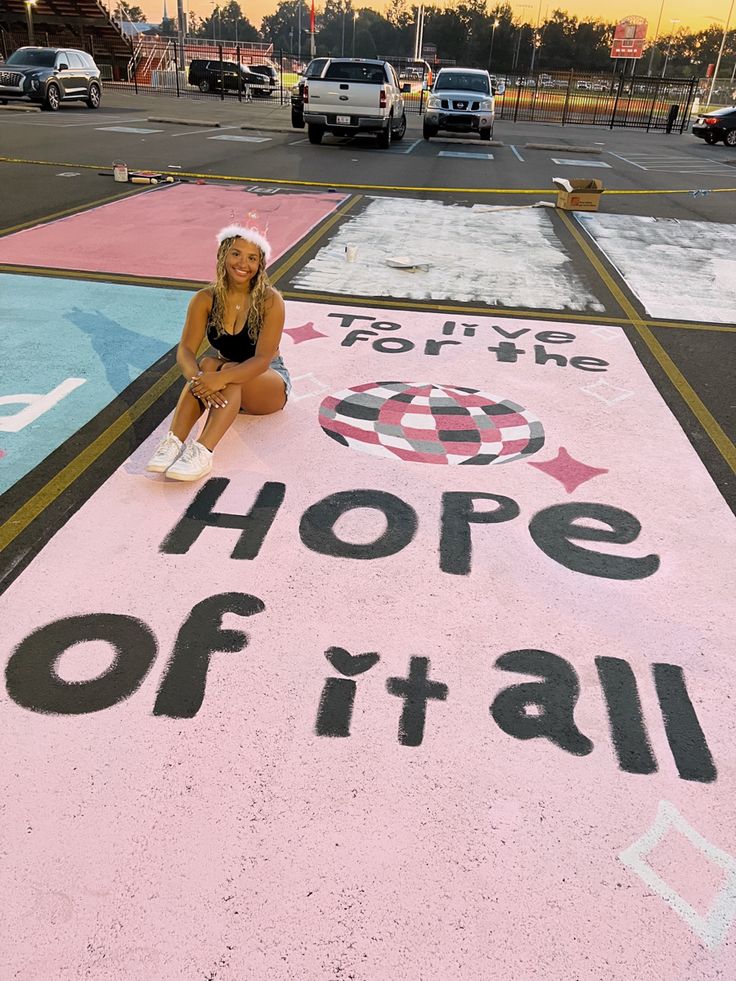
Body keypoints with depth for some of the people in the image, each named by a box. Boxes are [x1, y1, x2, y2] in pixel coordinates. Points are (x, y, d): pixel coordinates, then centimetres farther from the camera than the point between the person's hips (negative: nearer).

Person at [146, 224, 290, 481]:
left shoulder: (270, 301, -17)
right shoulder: (206, 299, -7)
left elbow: (263, 359, -26)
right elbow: (185, 350, -16)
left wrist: (222, 378, -43)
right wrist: (197, 378, -39)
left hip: (269, 385, -3)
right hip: (229, 390, 3)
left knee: (229, 371, -34)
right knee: (207, 364, -30)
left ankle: (203, 452, -49)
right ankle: (173, 441, -41)